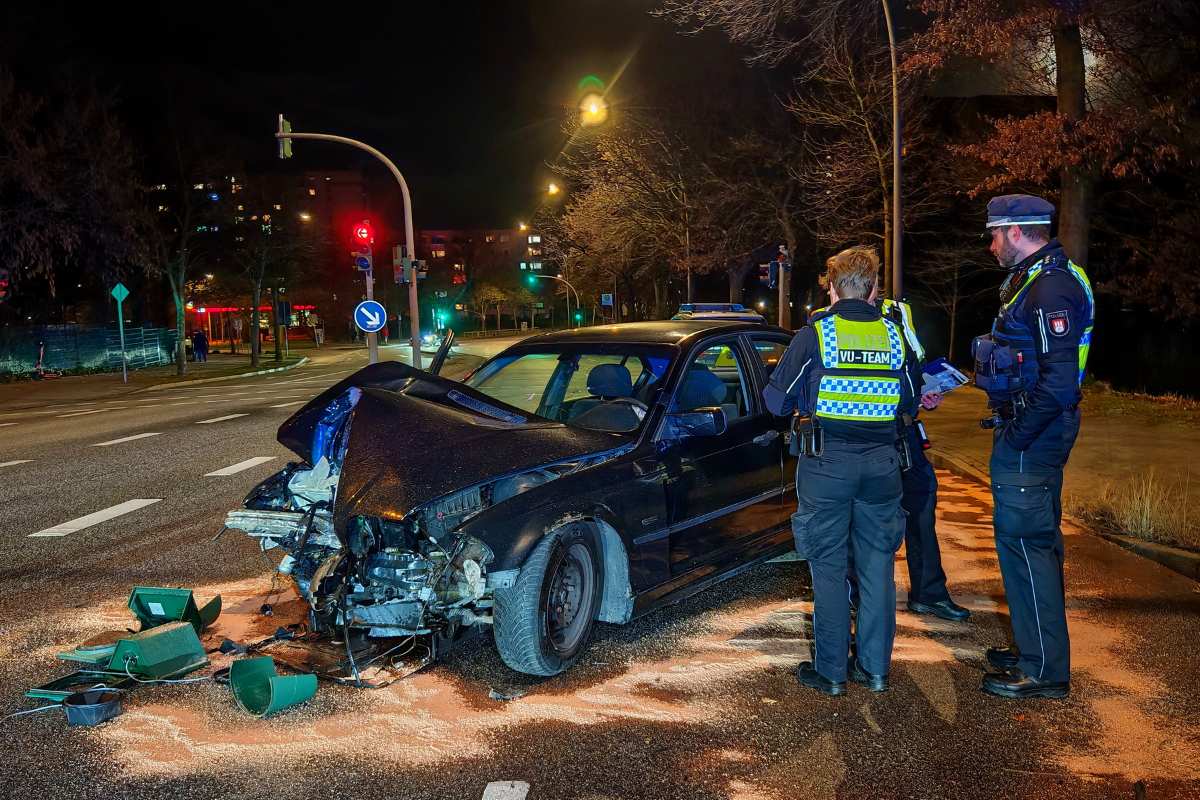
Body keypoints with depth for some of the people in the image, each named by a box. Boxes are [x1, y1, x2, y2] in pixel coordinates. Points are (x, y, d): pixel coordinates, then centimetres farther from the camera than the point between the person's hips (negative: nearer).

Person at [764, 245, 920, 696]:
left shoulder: (814, 335, -6)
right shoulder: (895, 337, 5)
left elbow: (777, 401, -2)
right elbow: (911, 405, 14)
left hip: (826, 463, -3)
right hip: (882, 464, 3)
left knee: (828, 568, 5)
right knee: (877, 566, 12)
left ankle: (830, 671, 10)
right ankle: (874, 667, 20)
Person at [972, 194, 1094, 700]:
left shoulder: (1050, 287, -18)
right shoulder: (1032, 281, 16)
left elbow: (1059, 379, -26)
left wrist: (1018, 436, -21)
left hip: (1029, 443, -11)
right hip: (1030, 437, 11)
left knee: (1024, 543, -6)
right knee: (1033, 542, 17)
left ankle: (1045, 671, 3)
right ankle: (1034, 649, 31)